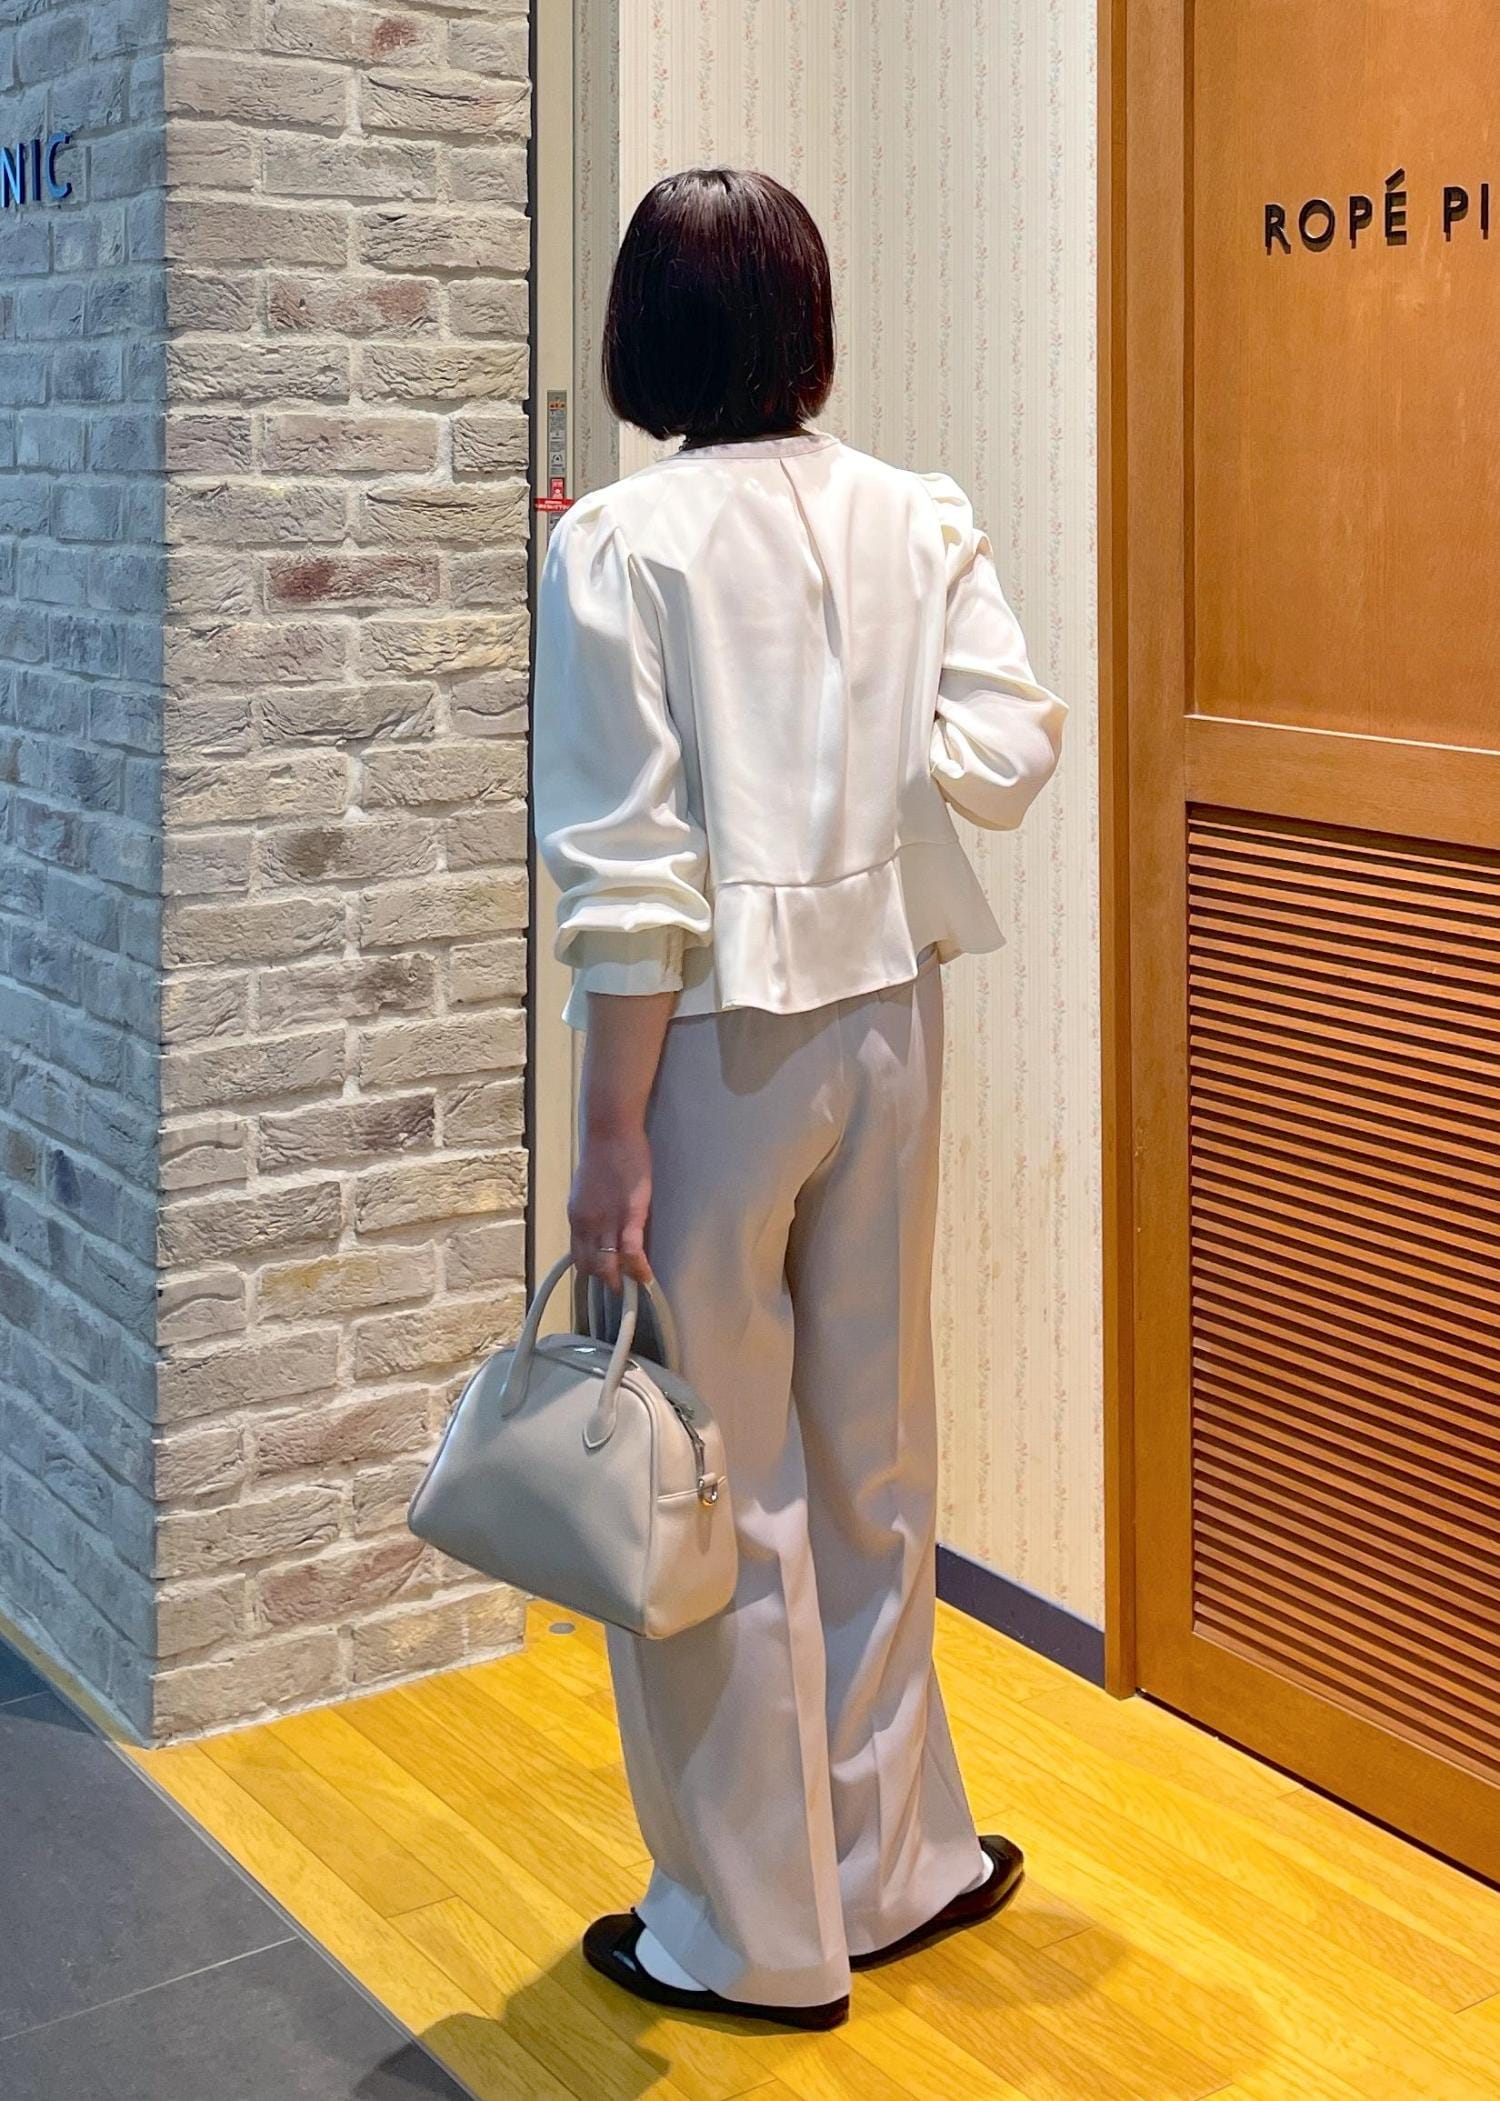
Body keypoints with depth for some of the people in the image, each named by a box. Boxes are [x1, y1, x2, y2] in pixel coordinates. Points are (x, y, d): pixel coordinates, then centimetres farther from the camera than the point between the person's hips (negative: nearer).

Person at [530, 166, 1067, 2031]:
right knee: (873, 1457, 18)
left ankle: (757, 1932, 21)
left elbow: (630, 867, -15)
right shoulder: (921, 518, 1)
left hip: (717, 1037, -5)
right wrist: (845, 787, 7)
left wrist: (609, 1133, -11)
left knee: (716, 1491, 8)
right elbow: (1006, 748, -8)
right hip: (887, 1018, 5)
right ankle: (892, 1863, 32)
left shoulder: (618, 542, -12)